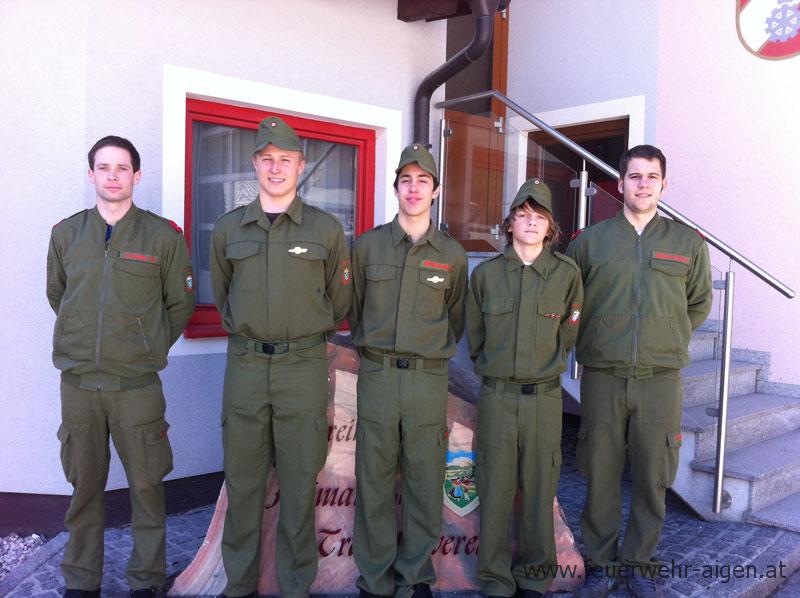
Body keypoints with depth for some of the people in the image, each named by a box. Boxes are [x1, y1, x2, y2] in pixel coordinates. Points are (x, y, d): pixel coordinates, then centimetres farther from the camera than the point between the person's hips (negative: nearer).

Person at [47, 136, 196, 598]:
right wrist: (84, 341, 15)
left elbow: (182, 303, 5)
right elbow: (56, 295, 19)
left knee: (146, 485, 5)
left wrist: (150, 347, 6)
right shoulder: (66, 233, 6)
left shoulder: (163, 235, -2)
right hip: (77, 382, 3)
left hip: (137, 383, -2)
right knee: (84, 484, 13)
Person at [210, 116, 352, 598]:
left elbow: (340, 303, 9)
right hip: (244, 365, 2)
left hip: (304, 366, -2)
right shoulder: (228, 229, 7)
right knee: (242, 478, 10)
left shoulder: (327, 229, 0)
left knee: (299, 481, 6)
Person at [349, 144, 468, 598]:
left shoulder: (452, 254, 6)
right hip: (376, 376, 0)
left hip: (429, 379, 0)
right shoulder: (368, 245, 5)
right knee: (374, 480, 6)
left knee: (425, 482, 6)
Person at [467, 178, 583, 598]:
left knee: (539, 490, 8)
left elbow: (567, 335, 12)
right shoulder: (486, 273, 2)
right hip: (496, 395, 0)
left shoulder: (567, 274, 0)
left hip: (544, 397, 0)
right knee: (495, 489, 6)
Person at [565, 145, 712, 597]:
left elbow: (699, 303, 19)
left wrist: (669, 340, 13)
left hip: (661, 378, 1)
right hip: (603, 377, 0)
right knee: (601, 475, 7)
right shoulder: (590, 240, 4)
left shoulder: (689, 243, 6)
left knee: (653, 478, 8)